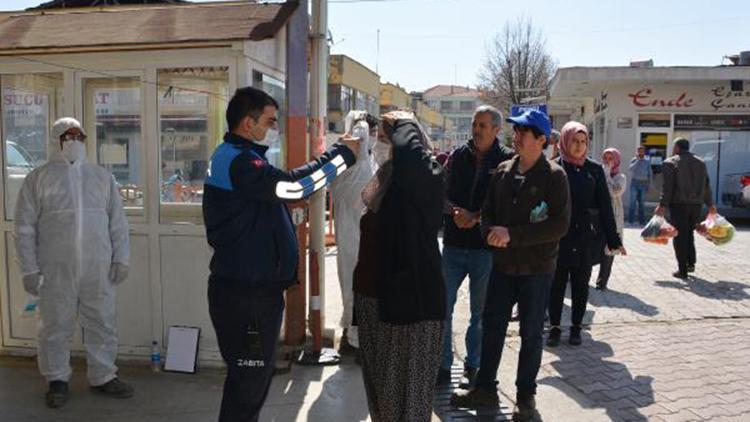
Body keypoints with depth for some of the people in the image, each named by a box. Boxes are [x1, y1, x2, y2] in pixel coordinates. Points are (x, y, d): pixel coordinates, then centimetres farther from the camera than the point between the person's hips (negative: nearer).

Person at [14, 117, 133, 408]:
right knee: (55, 327, 8)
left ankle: (103, 377, 23)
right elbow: (25, 228, 1)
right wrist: (29, 269, -4)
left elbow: (117, 222, 10)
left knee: (103, 325, 9)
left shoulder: (102, 177, 10)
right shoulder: (38, 179, 2)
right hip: (55, 271, -2)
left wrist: (121, 258, 3)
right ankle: (57, 380, 26)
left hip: (98, 269, 2)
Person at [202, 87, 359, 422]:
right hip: (247, 292, -11)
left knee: (253, 373, 22)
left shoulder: (229, 155, 16)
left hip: (248, 284, 11)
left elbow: (275, 189, 15)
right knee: (249, 378, 2)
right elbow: (293, 185, -28)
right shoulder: (239, 161, -20)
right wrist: (343, 153, -18)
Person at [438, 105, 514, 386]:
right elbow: (442, 193, 3)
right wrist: (456, 212, -14)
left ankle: (473, 366, 27)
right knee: (442, 306, 3)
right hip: (453, 244, 2)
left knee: (481, 311, 11)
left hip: (486, 247, -2)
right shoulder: (457, 156, 6)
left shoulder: (507, 160, -2)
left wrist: (475, 218, -15)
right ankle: (443, 365, 18)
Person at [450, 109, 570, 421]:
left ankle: (526, 395, 26)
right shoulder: (503, 171, 5)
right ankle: (485, 388, 27)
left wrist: (512, 234, -21)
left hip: (536, 268, -4)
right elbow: (487, 211, 10)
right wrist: (491, 231, -13)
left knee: (531, 334, 10)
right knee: (492, 326, 11)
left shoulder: (553, 176, -10)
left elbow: (559, 226, -17)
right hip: (503, 264, 4)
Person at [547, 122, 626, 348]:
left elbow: (605, 206, 4)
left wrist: (613, 240, 3)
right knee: (557, 283, 5)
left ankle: (576, 327, 25)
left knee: (581, 285, 11)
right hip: (558, 237, -2)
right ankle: (554, 327, 19)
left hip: (586, 238, 2)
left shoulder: (594, 170, 4)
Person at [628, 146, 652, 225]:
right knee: (633, 202, -7)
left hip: (643, 183, 2)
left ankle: (642, 220, 9)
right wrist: (637, 160, -14)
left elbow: (650, 173, 11)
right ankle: (631, 219, -5)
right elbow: (630, 168, -16)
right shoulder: (634, 160, 4)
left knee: (642, 202, 5)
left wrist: (649, 183, 5)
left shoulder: (647, 161, 9)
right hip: (634, 183, -2)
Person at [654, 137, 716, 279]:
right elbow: (706, 185, 15)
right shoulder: (700, 162, 12)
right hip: (696, 204, 5)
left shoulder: (670, 162, -5)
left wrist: (663, 205, -10)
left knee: (680, 236, 0)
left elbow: (667, 187, -12)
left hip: (679, 204, -5)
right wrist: (710, 204, 22)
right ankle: (691, 263, 18)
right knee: (689, 234, 19)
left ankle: (682, 270, 0)